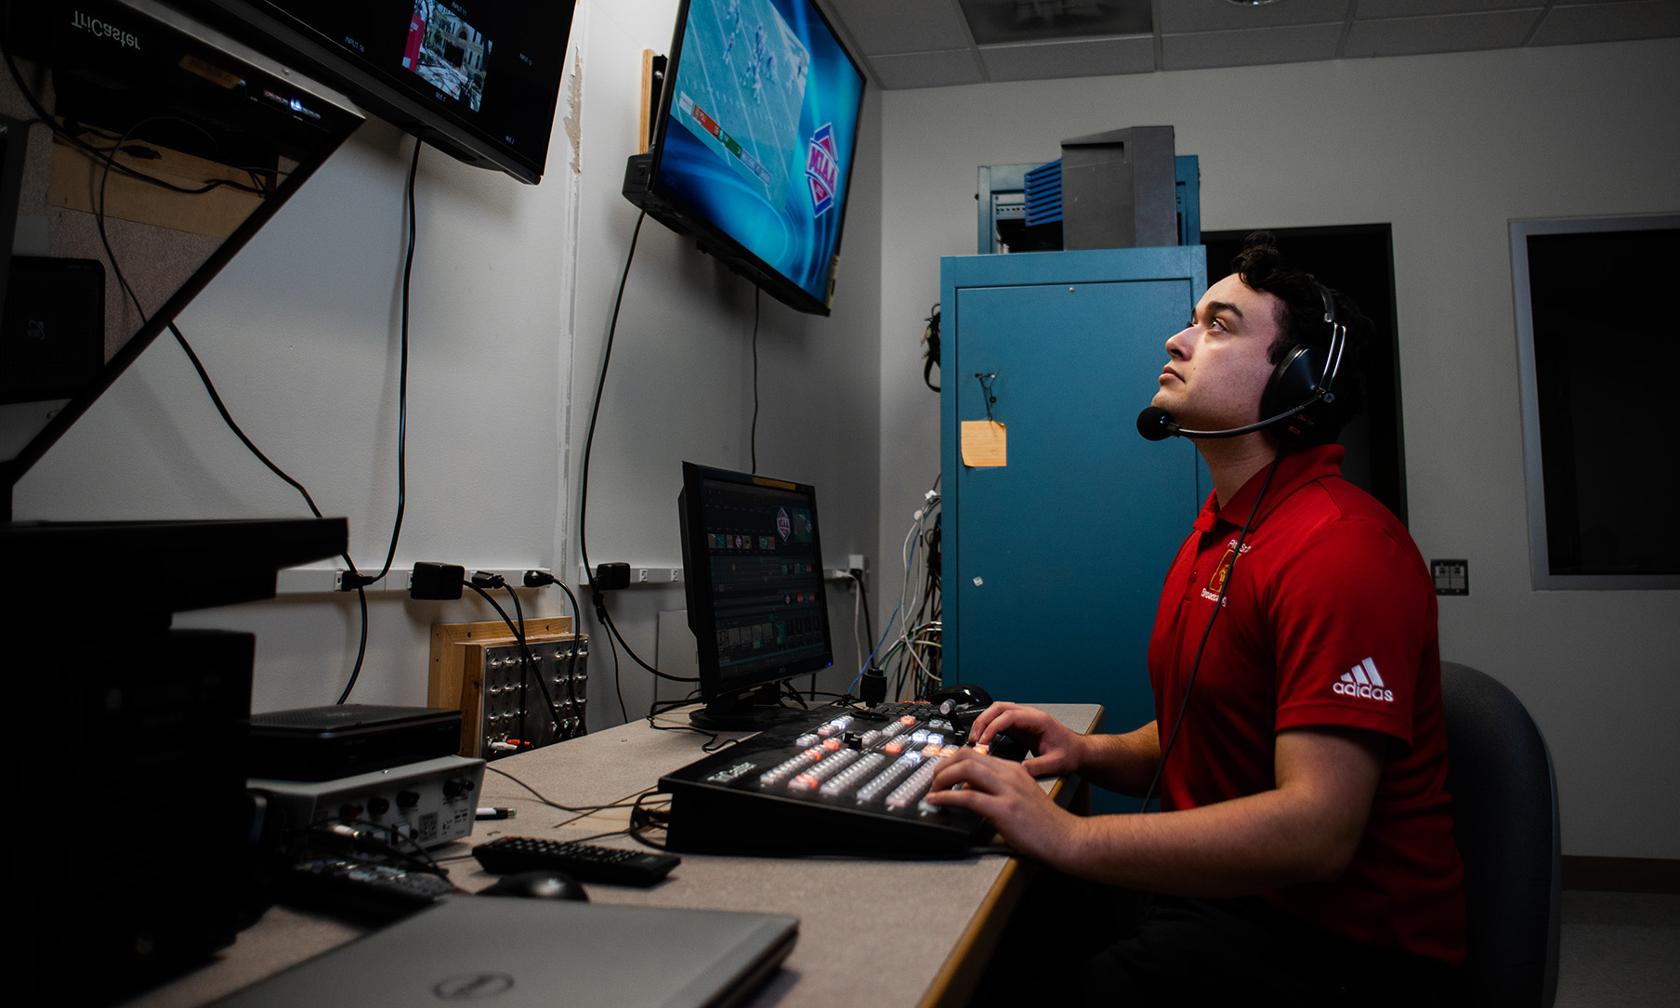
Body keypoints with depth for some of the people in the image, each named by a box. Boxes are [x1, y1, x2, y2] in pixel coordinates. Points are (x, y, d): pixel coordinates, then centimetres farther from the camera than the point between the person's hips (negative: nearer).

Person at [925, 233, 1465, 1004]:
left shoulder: (1342, 549, -20)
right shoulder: (1218, 535, 12)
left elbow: (1317, 830, -27)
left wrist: (1068, 837, -28)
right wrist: (1089, 753, 0)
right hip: (1222, 891, 8)